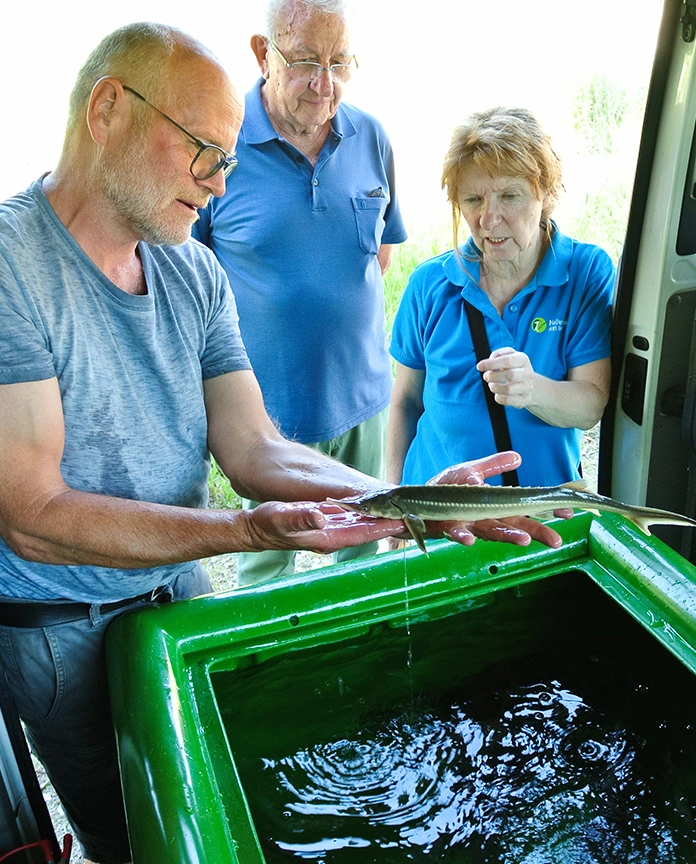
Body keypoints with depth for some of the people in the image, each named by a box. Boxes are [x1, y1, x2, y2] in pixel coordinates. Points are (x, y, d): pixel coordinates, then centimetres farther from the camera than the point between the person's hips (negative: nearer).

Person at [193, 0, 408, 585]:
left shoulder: (371, 138, 1)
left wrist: (347, 317, 10)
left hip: (362, 397, 4)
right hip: (268, 404, -4)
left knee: (363, 556, 21)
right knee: (266, 566, 14)